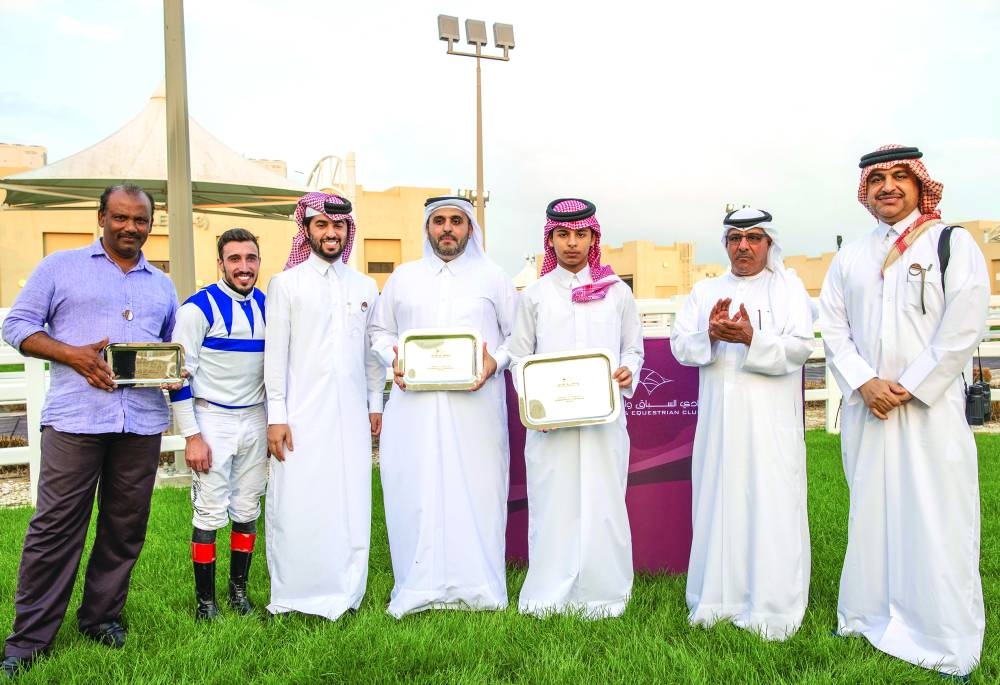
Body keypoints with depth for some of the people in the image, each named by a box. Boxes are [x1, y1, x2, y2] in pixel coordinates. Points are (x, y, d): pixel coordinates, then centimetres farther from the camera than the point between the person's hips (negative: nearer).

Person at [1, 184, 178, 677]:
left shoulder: (162, 286, 18)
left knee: (125, 527, 9)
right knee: (55, 526, -1)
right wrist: (73, 354, -11)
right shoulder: (60, 267, 8)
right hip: (74, 418, -3)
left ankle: (102, 617, 25)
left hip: (143, 421, 4)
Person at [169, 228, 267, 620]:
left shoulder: (267, 306, 6)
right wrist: (192, 436, -13)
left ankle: (239, 590, 26)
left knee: (247, 511, 11)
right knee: (211, 514, -1)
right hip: (212, 420, -5)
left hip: (255, 419, 5)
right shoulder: (198, 307, -10)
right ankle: (205, 601, 14)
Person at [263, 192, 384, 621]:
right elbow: (275, 354, -1)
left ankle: (344, 593, 17)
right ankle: (294, 595, 13)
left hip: (352, 413, 3)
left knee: (350, 504, 5)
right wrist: (276, 416, -6)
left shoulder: (365, 287, 12)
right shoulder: (285, 284, 2)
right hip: (302, 414, -3)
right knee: (297, 505, -1)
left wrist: (375, 404, 11)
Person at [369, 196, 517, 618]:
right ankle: (420, 589, 11)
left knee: (476, 493, -2)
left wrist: (496, 361, -8)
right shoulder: (403, 277, 15)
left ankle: (478, 587, 10)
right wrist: (393, 360, 0)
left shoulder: (493, 278, 10)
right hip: (414, 405, 2)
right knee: (415, 492, 1)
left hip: (475, 406, -1)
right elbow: (380, 330, 19)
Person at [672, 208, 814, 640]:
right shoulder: (705, 291, 15)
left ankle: (771, 611, 9)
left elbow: (800, 346, -6)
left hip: (770, 422, -3)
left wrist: (752, 338, -21)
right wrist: (710, 335, -15)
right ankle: (716, 600, 18)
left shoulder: (788, 286, 6)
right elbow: (680, 345, 5)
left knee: (770, 509, -1)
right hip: (718, 419, 3)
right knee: (717, 505, 6)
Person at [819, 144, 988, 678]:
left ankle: (947, 642, 9)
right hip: (866, 407, 4)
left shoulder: (953, 244, 1)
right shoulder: (850, 257, 12)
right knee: (870, 511, 10)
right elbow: (833, 327, 6)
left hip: (930, 405, -3)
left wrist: (908, 388, -12)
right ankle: (868, 617, 22)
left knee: (935, 518, -2)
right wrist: (864, 382, -8)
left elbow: (964, 329, -8)